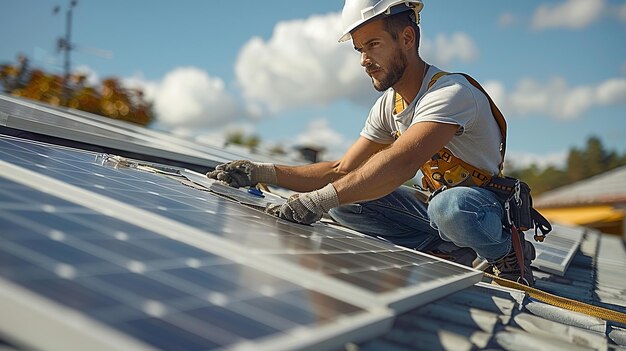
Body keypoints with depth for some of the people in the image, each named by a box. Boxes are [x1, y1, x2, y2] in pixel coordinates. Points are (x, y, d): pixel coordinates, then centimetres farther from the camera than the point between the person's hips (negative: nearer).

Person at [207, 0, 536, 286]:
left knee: (449, 205, -41)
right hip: (437, 204, 7)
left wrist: (321, 198, -49)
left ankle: (506, 254, -7)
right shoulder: (387, 107, 3)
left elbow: (402, 162, -41)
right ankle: (446, 249, -4)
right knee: (346, 200, -9)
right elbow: (342, 171, 0)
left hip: (488, 209, -6)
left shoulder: (451, 92, -23)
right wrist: (263, 172, -12)